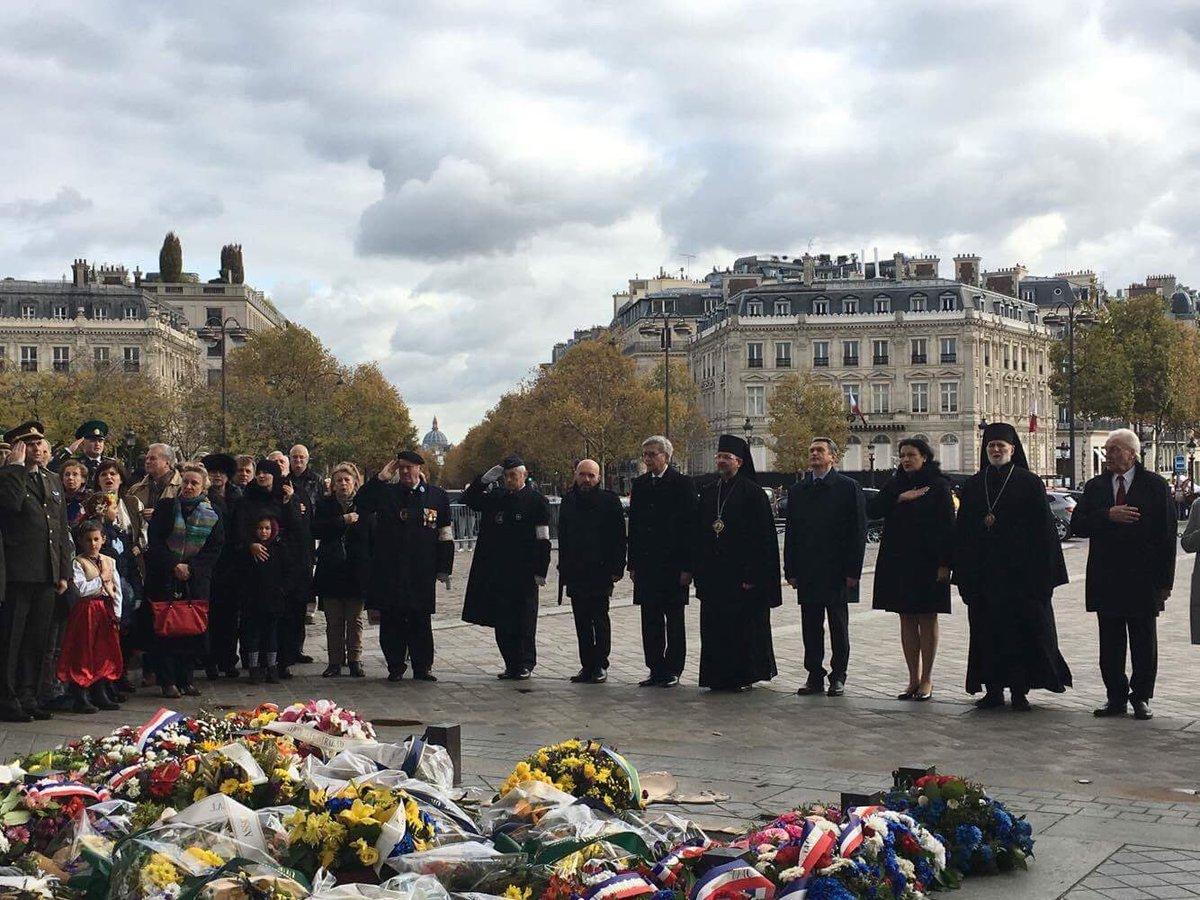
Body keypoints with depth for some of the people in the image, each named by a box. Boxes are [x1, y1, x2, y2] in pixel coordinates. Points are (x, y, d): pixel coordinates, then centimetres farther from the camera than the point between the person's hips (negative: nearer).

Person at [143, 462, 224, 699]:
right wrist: (174, 566, -14)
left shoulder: (212, 514, 5)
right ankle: (167, 681, -1)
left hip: (196, 580, 2)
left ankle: (185, 678, 10)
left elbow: (214, 548, 1)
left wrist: (191, 568, -10)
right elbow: (154, 541, -4)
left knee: (193, 629, 0)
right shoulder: (165, 507, 2)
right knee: (165, 628, -5)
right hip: (164, 577, -2)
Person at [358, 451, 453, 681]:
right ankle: (395, 667, 13)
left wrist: (444, 569, 2)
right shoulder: (385, 493, 8)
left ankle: (422, 667, 13)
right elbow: (361, 506, -6)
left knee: (421, 621, 4)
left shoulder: (437, 496, 7)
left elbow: (445, 536, 7)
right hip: (388, 572, 1)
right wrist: (380, 479, -9)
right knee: (391, 621, 3)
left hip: (422, 573, -1)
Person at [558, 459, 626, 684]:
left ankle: (601, 665, 6)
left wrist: (616, 568, -11)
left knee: (600, 619, -1)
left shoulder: (609, 500, -4)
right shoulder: (569, 500, 11)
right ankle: (587, 665, 14)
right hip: (575, 573, 5)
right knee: (581, 621, 7)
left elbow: (619, 537, -5)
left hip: (600, 571, -5)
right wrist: (563, 568, 12)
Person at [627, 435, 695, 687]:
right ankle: (656, 670, 15)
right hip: (646, 563, 5)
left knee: (674, 621, 3)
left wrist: (686, 566, -12)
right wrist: (633, 564, 8)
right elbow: (633, 525, 13)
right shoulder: (639, 484, 11)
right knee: (650, 620, 8)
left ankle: (672, 671, 10)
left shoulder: (682, 483, -5)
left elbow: (689, 525, -7)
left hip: (672, 564, -5)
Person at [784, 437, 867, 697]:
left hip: (837, 571, -4)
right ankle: (814, 676, 14)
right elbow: (790, 532, 12)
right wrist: (790, 570, 4)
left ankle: (838, 677, 12)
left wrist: (853, 571, -10)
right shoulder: (797, 490, 12)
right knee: (811, 627, 6)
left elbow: (858, 530, -4)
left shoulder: (848, 487, -1)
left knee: (838, 627, 4)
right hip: (807, 572, 4)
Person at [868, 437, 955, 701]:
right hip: (898, 563, 5)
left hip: (927, 563, -5)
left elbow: (947, 526, -8)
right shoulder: (894, 485, 10)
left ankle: (926, 679, 8)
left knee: (927, 619, 1)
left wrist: (945, 563, -14)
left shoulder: (938, 486, -4)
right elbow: (872, 509, -1)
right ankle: (913, 679, 12)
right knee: (907, 620, 6)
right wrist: (900, 498, -12)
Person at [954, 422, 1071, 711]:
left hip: (1019, 570, -4)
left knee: (1021, 630, -1)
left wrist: (1041, 571, -11)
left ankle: (1020, 690, 6)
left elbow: (1043, 528, -4)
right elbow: (962, 531, 11)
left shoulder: (1029, 483, -1)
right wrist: (963, 572, 4)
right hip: (982, 572, 4)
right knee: (987, 630, 5)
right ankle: (993, 689, 12)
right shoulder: (973, 485, 10)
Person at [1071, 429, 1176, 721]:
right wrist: (1108, 516, -16)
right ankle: (1116, 697, 15)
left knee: (1144, 644, 6)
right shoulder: (1095, 486, 8)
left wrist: (1164, 581, -7)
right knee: (1110, 644, 6)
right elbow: (1077, 525, 1)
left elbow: (1167, 535, -3)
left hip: (1143, 580, -3)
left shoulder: (1155, 485, -1)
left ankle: (1141, 698, 17)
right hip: (1106, 581, 3)